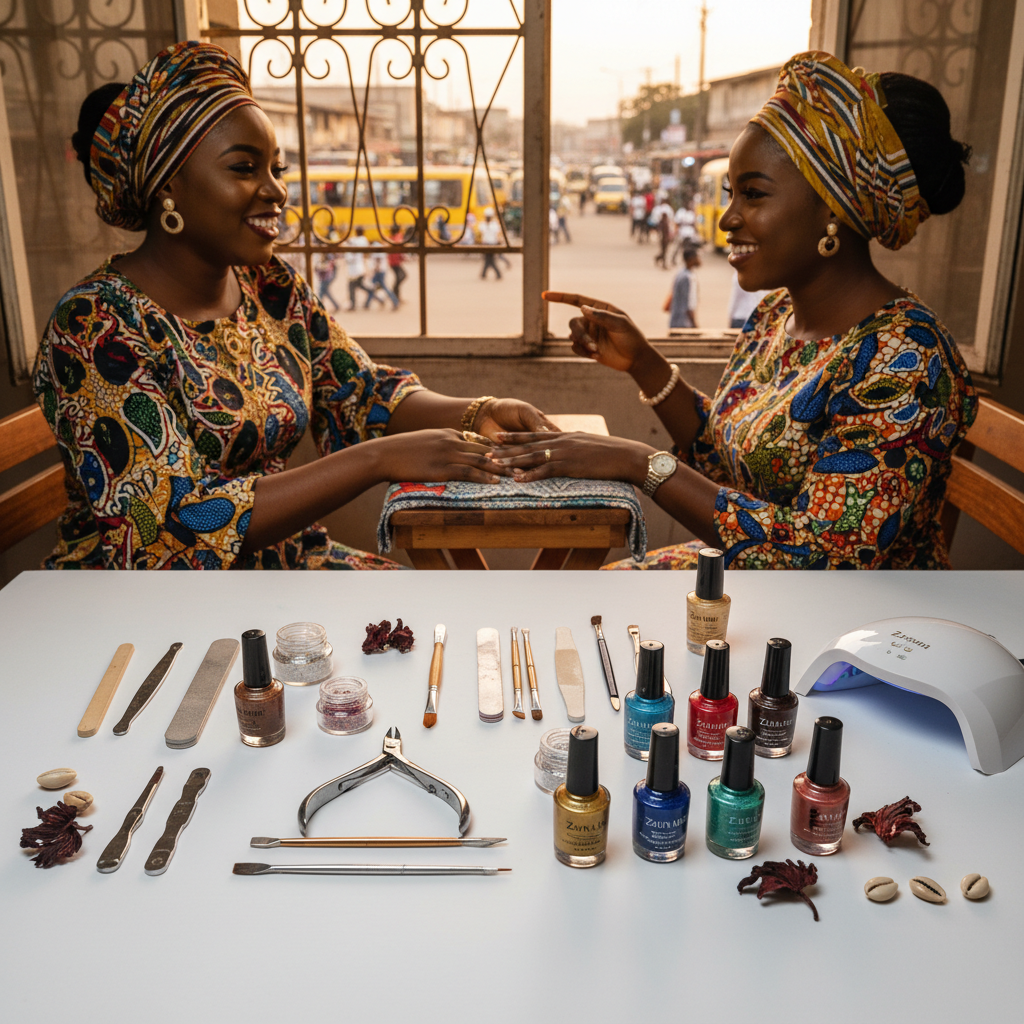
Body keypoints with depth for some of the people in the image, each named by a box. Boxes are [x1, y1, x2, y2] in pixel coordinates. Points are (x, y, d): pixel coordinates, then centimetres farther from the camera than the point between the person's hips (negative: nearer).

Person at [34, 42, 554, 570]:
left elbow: (364, 394, 4)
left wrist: (477, 415, -17)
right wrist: (380, 459, -32)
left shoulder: (273, 288, 1)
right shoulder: (95, 329, -19)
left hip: (281, 558, 6)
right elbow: (179, 524, -26)